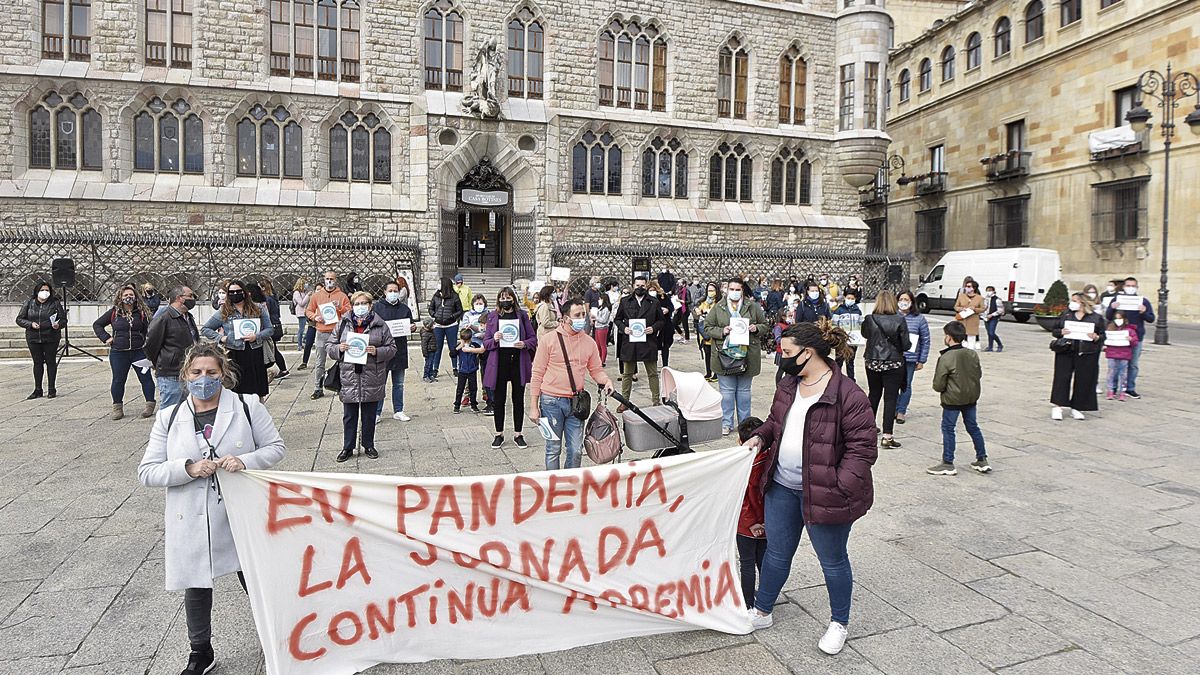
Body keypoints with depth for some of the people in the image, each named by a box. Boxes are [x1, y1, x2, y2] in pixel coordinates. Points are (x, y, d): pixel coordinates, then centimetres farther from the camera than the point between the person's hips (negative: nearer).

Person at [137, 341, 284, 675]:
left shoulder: (248, 406, -6)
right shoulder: (169, 418, 0)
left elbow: (275, 447, -1)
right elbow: (146, 472, -1)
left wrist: (244, 461, -19)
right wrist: (189, 469, -18)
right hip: (192, 521, 2)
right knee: (196, 588, 18)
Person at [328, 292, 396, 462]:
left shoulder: (380, 325, 2)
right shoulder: (342, 324, 5)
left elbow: (391, 348, 3)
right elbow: (329, 345, 10)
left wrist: (377, 351, -15)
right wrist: (338, 349, -12)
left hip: (372, 379, -1)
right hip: (348, 378, 1)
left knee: (369, 416, 10)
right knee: (349, 416, 9)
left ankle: (369, 446, 25)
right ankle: (348, 448, 21)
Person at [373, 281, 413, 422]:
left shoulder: (404, 308, 11)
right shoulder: (377, 307, 0)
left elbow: (410, 325, 18)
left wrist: (411, 328, -5)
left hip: (400, 351, 4)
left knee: (399, 384, 12)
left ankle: (398, 411, 22)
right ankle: (377, 412, 12)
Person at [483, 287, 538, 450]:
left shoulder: (522, 315, 4)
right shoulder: (493, 316, 4)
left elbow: (533, 339, 5)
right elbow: (486, 343, 4)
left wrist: (524, 344, -15)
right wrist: (494, 340, -17)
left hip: (518, 363, 0)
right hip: (499, 364, 0)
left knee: (518, 400, 8)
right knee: (498, 400, 6)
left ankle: (518, 434, 21)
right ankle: (499, 434, 21)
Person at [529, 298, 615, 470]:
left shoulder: (589, 342, 6)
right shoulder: (549, 340, -5)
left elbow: (596, 370, 15)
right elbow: (537, 374, -3)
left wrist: (607, 381, -8)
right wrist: (533, 407, -5)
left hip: (576, 402, 3)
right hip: (551, 402, -3)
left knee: (575, 450, 5)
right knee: (553, 449, 7)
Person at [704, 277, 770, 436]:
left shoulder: (753, 306, 3)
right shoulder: (718, 308, 2)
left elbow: (765, 324, 11)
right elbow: (707, 328, 3)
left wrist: (756, 328, -10)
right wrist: (722, 331, -14)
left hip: (746, 355, 1)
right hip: (725, 355, -1)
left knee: (744, 390, 11)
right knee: (727, 391, 5)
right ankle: (726, 423, 16)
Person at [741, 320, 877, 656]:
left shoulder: (848, 395, -20)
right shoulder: (788, 385, 4)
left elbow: (862, 448, -18)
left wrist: (838, 488, -23)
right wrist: (760, 437, -1)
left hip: (822, 494, -6)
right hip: (782, 488, 6)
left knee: (832, 560, 15)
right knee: (777, 552, 20)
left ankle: (839, 623, 38)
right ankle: (761, 612, 38)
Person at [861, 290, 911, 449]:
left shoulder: (869, 320, -7)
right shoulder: (900, 320, -12)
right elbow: (906, 345, -9)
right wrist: (895, 345, 11)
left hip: (873, 363, 3)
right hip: (894, 364, -3)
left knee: (873, 395, 20)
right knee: (890, 398, 1)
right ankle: (887, 436, -2)